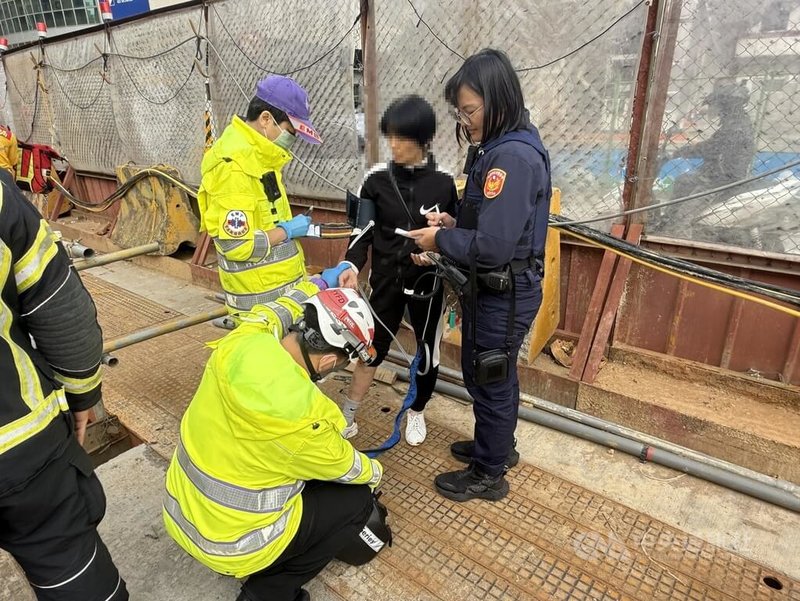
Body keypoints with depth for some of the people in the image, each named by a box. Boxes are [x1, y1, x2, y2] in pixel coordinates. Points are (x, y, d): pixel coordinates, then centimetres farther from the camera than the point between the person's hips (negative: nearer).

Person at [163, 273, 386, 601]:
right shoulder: (300, 416, -32)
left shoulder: (242, 341, -18)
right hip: (232, 543, -6)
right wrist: (375, 472, 10)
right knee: (357, 500, 6)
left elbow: (276, 310, 6)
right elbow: (345, 468, -11)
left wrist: (322, 281, 16)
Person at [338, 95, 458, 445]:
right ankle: (348, 412, 30)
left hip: (428, 282, 0)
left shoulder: (443, 184, -7)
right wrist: (353, 265, -18)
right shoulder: (377, 179, -5)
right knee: (372, 347, 10)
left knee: (428, 351, 13)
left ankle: (416, 412, 38)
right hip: (386, 279, 0)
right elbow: (364, 231, -3)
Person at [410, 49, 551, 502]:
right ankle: (499, 446, 47)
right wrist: (455, 223, 1)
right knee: (489, 374, 24)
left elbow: (493, 245, -29)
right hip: (494, 288, 10)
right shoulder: (502, 147, 8)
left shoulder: (514, 157, -24)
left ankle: (489, 475, 31)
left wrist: (440, 240, -14)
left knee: (490, 380, 8)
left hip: (504, 294, -10)